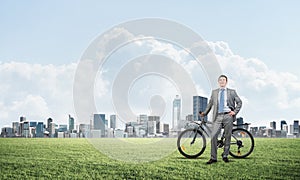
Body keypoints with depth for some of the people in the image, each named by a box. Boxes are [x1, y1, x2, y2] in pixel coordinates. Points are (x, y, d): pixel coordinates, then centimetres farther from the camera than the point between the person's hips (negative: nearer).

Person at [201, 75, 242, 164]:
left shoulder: (232, 92, 10)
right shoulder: (214, 92, 15)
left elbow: (239, 102, 12)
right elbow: (210, 103, 19)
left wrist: (235, 111, 1)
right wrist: (205, 113, 11)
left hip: (228, 116, -1)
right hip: (218, 116, 1)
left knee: (227, 136, 3)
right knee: (213, 136, -10)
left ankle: (225, 156, 16)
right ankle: (213, 158, -6)